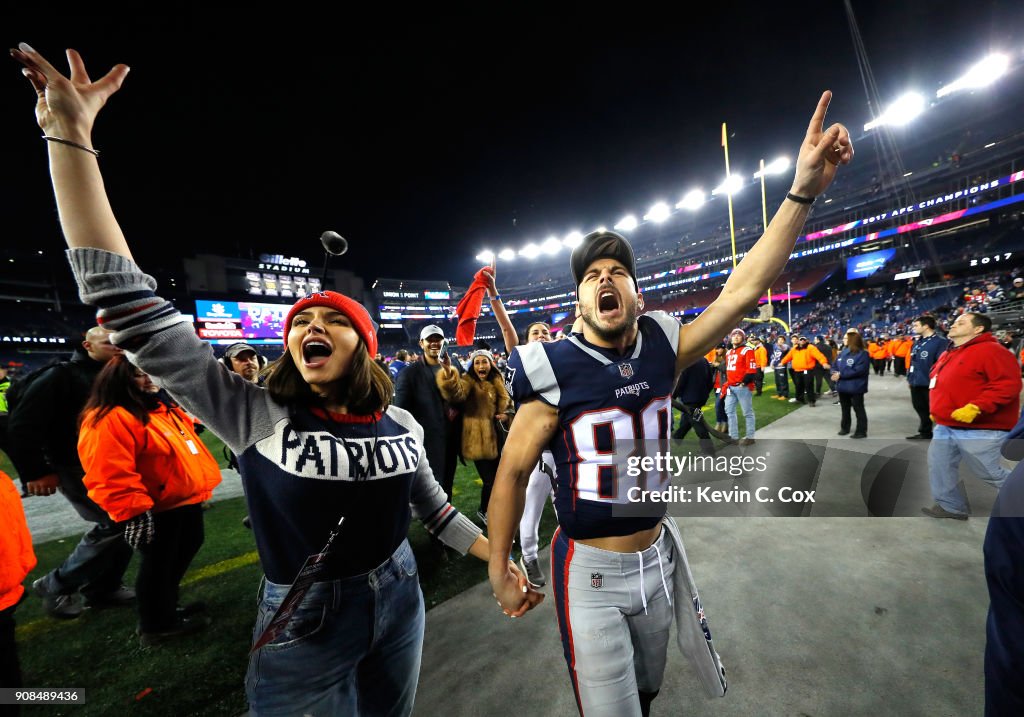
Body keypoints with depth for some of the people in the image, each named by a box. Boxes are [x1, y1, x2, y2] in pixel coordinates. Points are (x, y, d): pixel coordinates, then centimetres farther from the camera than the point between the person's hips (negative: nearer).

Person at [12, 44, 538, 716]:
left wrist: (503, 561, 6)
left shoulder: (402, 424, -9)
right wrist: (70, 132, -20)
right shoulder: (254, 416, -16)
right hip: (300, 627, -2)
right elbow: (135, 309, -20)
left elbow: (436, 508, 4)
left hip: (399, 602, 3)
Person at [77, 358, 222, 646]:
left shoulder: (161, 406, 11)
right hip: (157, 509, -10)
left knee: (187, 549, 23)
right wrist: (134, 510, -26)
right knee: (158, 563, 8)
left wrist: (202, 485, 22)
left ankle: (166, 605, 43)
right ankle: (156, 625, 28)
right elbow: (111, 476, -25)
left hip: (186, 499, 10)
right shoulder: (109, 420, -20)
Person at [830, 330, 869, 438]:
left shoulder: (862, 354, -15)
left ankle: (861, 431, 13)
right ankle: (845, 428, 32)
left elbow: (859, 370, -24)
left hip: (855, 387, -7)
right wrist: (834, 373, -12)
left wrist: (841, 374, -24)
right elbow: (835, 366, 10)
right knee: (845, 409, 19)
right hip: (843, 386, 7)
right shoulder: (842, 352, 7)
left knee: (858, 409, 3)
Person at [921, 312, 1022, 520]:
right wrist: (936, 410, 19)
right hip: (945, 427, 8)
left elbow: (1008, 384, -22)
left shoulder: (990, 350, -13)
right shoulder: (948, 355, 14)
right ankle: (951, 506, 21)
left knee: (990, 473, 5)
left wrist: (975, 408, -28)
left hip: (979, 430, -8)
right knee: (939, 465, 8)